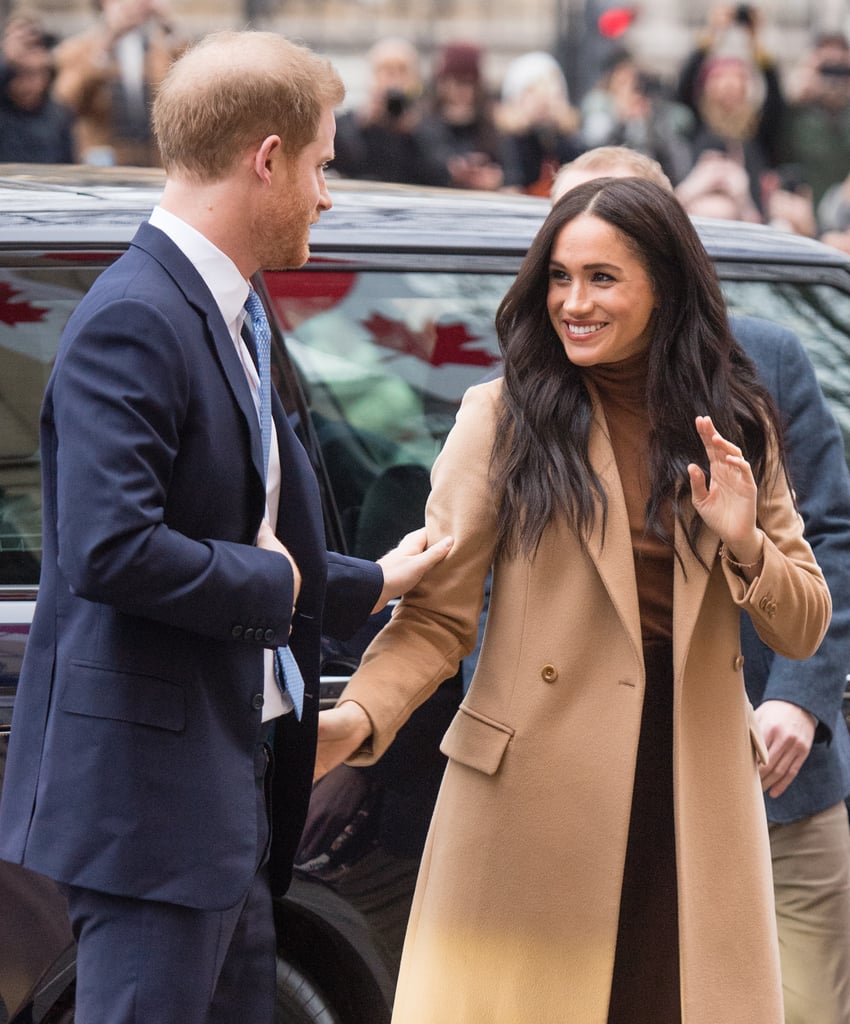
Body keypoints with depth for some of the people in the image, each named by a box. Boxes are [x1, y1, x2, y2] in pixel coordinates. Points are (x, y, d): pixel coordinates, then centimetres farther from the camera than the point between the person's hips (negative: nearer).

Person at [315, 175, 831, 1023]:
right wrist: (360, 716, -22)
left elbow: (802, 632, 9)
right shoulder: (502, 418, 0)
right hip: (535, 792, -2)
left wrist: (744, 545, -11)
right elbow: (436, 613, -4)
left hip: (696, 790, 3)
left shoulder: (736, 427, 8)